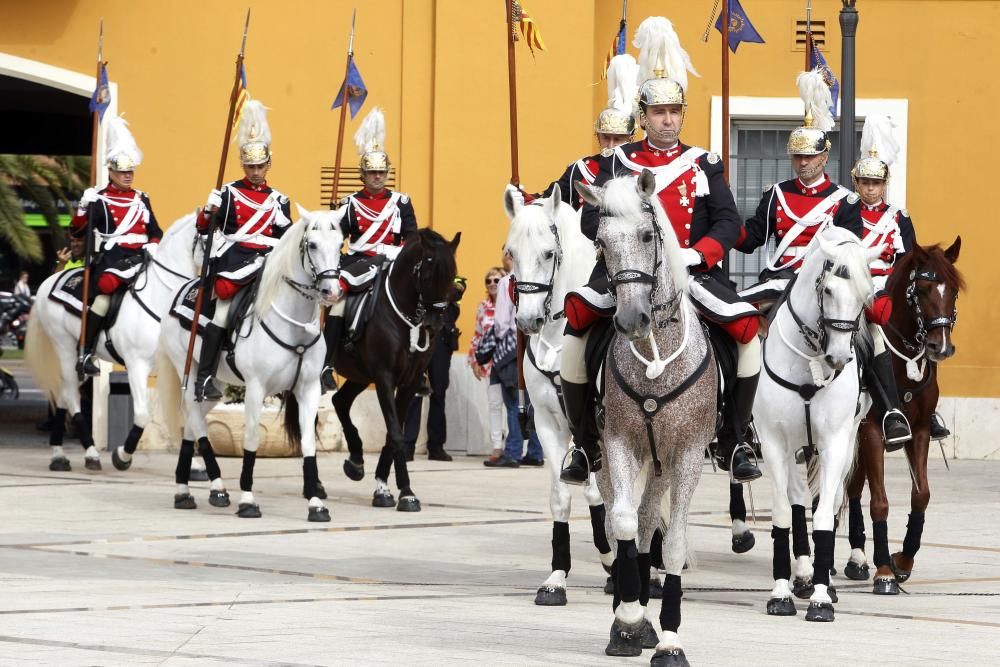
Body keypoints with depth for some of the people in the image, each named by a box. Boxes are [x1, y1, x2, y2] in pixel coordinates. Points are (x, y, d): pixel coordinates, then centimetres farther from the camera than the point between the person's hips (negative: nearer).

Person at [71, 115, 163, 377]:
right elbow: (77, 233, -2)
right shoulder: (99, 200, 3)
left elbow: (155, 231, 23)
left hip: (139, 258, 6)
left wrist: (153, 245, 1)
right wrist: (84, 208, -19)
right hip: (111, 257, -6)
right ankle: (85, 353, -33)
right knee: (107, 285, -33)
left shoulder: (141, 199, 18)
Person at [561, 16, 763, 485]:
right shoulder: (618, 162, 9)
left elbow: (728, 222, 2)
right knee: (574, 320, -25)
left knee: (748, 330, -20)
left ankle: (733, 443, -4)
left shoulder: (703, 164, 11)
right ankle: (585, 446, -13)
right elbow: (591, 218, 1)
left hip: (692, 271, 1)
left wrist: (698, 253, -15)